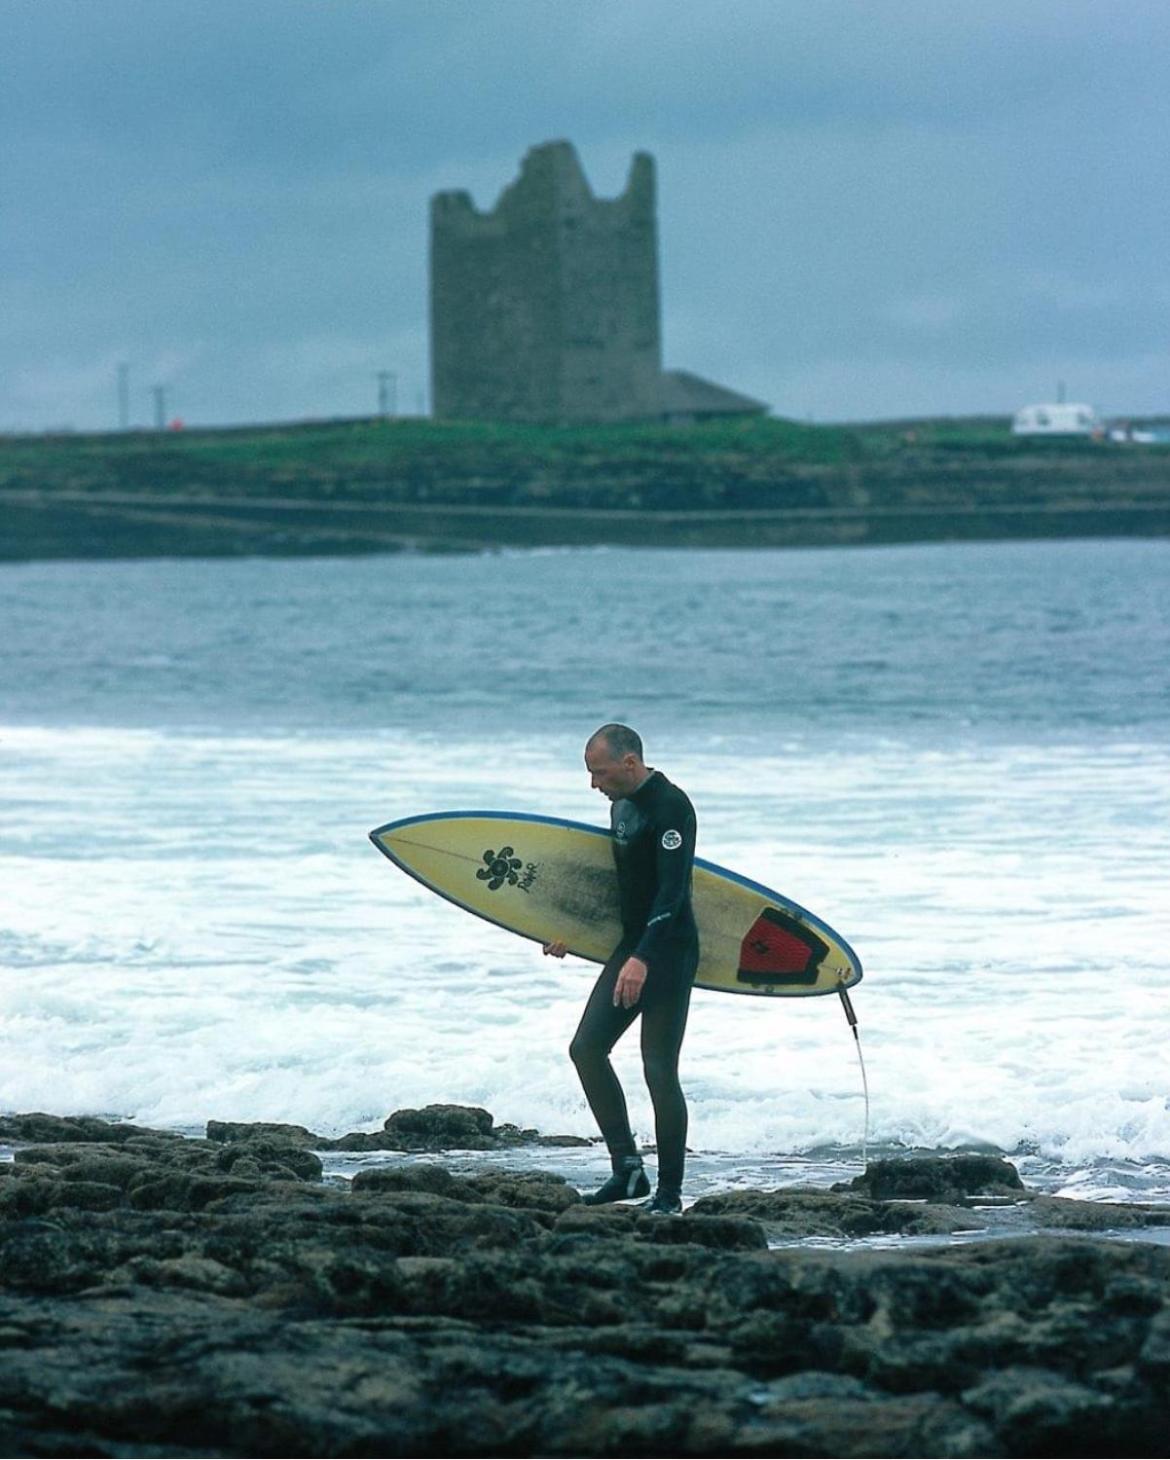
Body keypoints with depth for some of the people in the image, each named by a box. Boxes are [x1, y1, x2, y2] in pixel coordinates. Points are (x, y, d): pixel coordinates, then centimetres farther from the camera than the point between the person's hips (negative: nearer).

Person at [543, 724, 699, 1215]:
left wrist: (642, 958, -36)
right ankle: (627, 1167, 7)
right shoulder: (623, 804, 11)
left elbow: (672, 889, -26)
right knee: (586, 1048, 3)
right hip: (633, 946, 10)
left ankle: (669, 1192, 1)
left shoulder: (670, 807, -18)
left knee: (659, 1071, -8)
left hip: (669, 952, -10)